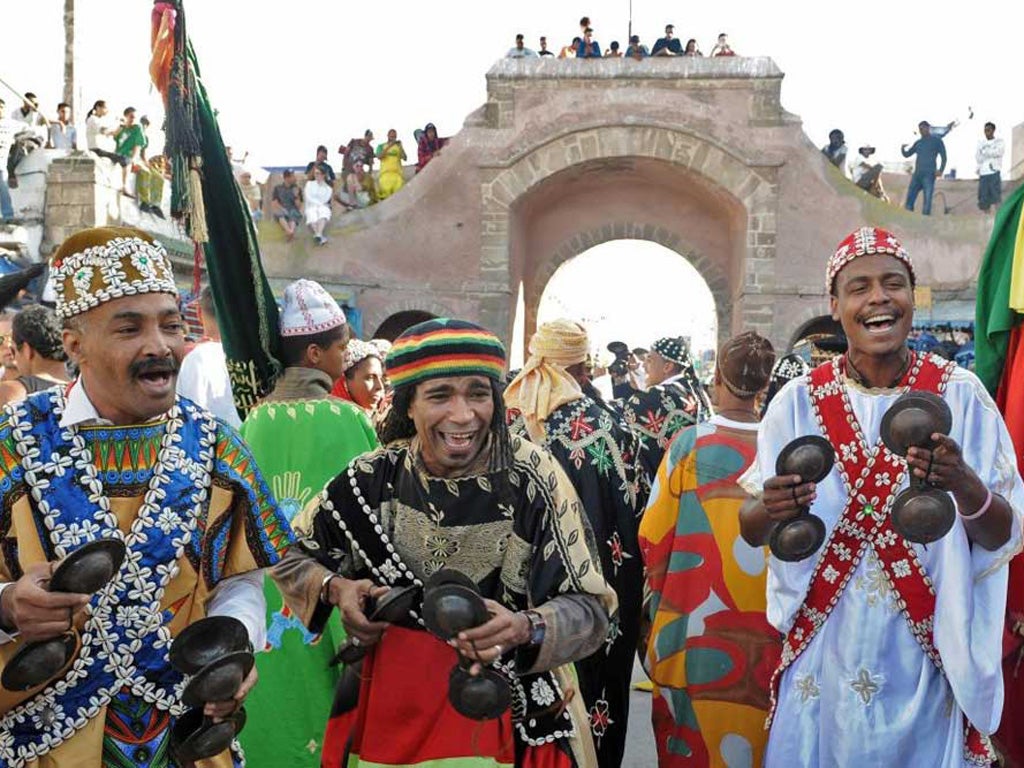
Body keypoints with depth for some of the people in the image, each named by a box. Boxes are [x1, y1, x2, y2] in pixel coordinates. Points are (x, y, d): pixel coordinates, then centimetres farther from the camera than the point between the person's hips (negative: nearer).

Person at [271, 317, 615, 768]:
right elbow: (290, 553, 7)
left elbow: (589, 607, -15)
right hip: (389, 707, 3)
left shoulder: (531, 477, -15)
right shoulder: (374, 477, -7)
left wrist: (524, 628, -34)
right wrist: (334, 588, -13)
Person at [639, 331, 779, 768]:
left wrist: (659, 595, 11)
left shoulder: (690, 444, -11)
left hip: (696, 624, -2)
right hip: (769, 630, 2)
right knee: (757, 728, 17)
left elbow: (654, 536, -6)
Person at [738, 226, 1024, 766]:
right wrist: (772, 508, -24)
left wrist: (964, 484, -27)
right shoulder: (799, 400, -3)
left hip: (929, 661, 0)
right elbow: (751, 531, -1)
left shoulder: (960, 395, -6)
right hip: (823, 656, 1)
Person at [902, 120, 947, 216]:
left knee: (927, 199, -9)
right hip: (917, 174, 5)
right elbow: (907, 154, 18)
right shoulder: (918, 143, 18)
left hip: (929, 174, -5)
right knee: (909, 198, 0)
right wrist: (902, 149, -5)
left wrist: (941, 170, -11)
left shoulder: (937, 141, 6)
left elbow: (944, 157, 4)